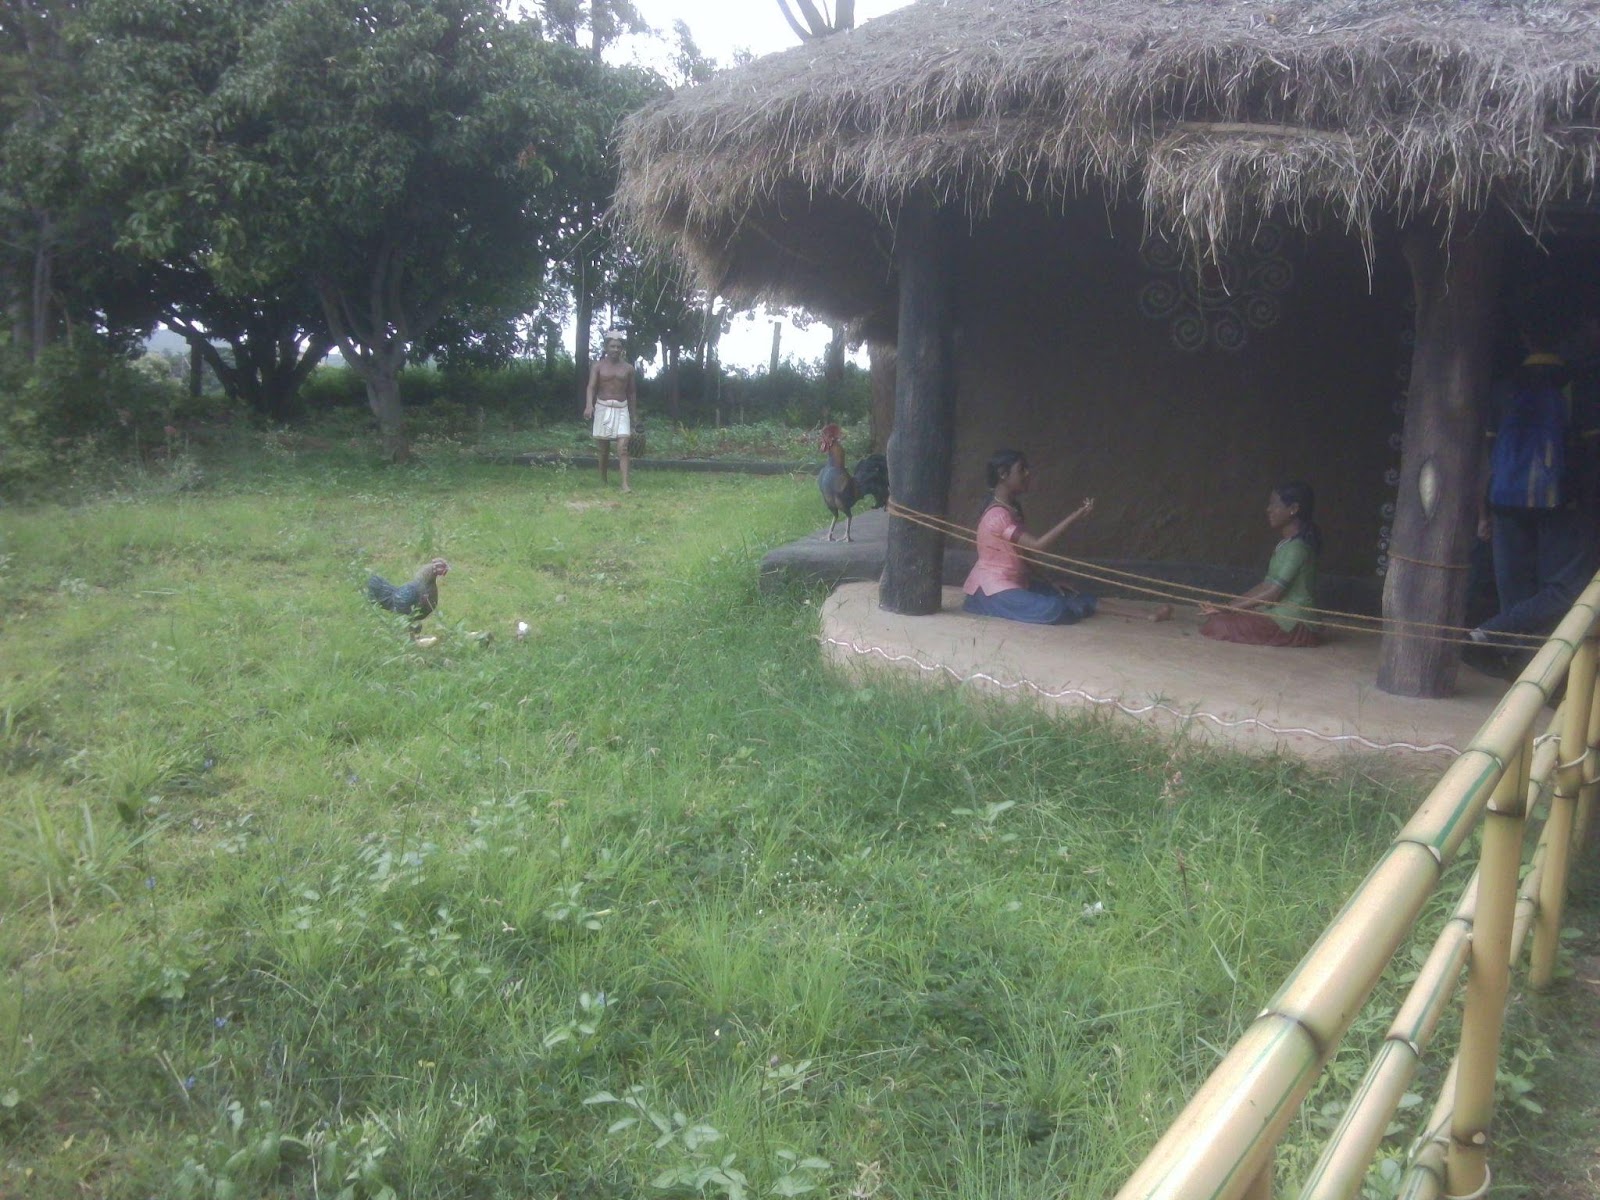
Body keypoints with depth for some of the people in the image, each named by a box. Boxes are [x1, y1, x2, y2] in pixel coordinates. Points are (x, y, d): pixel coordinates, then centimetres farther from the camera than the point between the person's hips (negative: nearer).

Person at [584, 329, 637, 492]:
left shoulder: (628, 368, 6)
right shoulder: (598, 366, 0)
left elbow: (632, 392, 14)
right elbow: (591, 387, -10)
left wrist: (634, 414, 15)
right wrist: (589, 405, -28)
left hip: (621, 409, 1)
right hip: (603, 408, 0)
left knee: (623, 447, -13)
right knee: (603, 449, 7)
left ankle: (625, 484, -20)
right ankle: (602, 481, 22)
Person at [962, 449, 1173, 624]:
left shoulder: (1012, 507, 11)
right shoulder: (997, 514, -22)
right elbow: (1037, 545, -28)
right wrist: (1073, 518, -27)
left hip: (1016, 581, 10)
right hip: (994, 589, -10)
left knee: (1073, 597, -1)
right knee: (1053, 610, -31)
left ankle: (1146, 613, -7)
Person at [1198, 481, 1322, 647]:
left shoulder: (1296, 548, -17)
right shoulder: (1286, 544, 15)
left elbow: (1273, 592, -20)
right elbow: (1267, 585, 13)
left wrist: (1228, 608, -17)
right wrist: (1227, 606, 4)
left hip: (1292, 625, -9)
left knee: (1221, 626, -23)